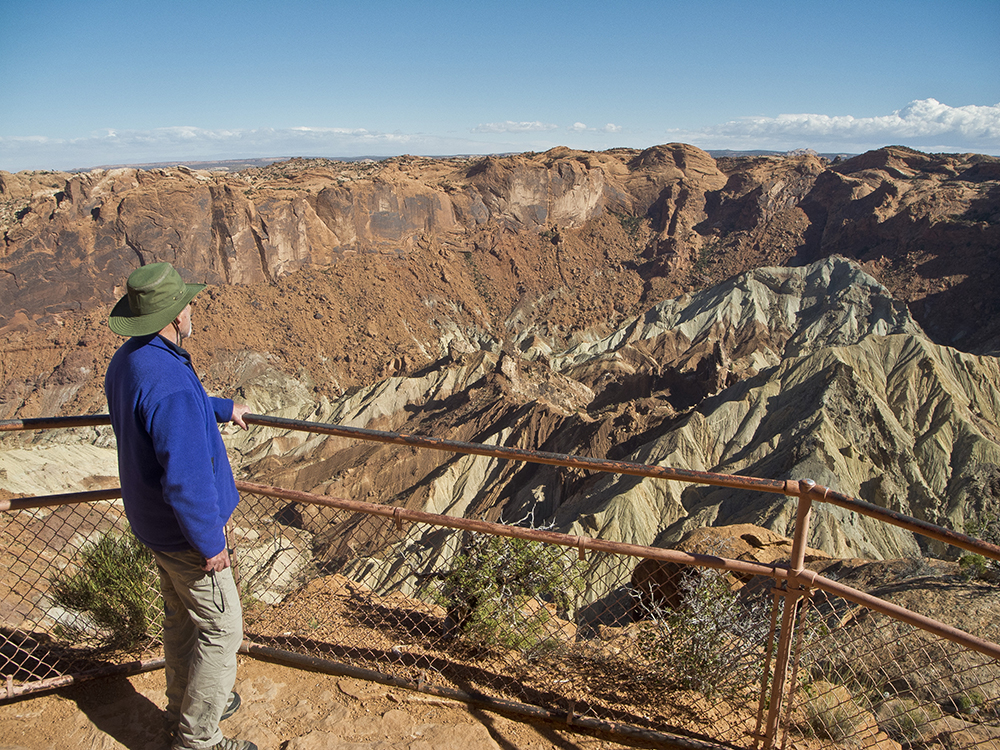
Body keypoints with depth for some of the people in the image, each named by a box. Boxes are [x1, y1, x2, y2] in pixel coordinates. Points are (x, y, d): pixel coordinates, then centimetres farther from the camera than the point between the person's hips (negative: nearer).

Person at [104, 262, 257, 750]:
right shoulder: (170, 385, -34)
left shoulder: (126, 362, -1)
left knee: (180, 617, 25)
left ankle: (186, 708, 45)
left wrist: (222, 409, 32)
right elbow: (186, 479, -32)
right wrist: (210, 543, -20)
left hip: (155, 521, 10)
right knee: (220, 629, 7)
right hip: (186, 531, -10)